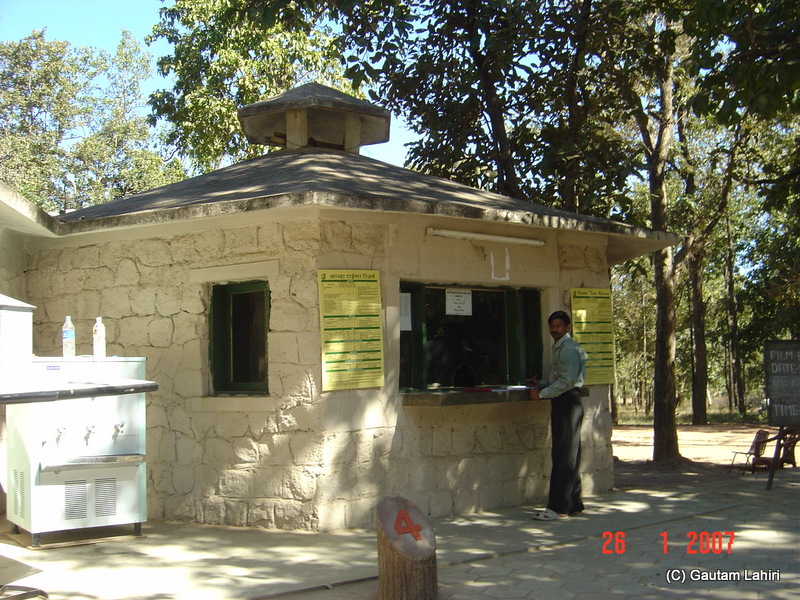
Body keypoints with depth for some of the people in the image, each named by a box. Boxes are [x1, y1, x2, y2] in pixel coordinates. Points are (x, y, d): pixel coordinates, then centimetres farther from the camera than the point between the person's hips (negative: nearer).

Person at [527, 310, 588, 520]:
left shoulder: (568, 348, -12)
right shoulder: (559, 347, 20)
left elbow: (567, 381, -20)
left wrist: (541, 394, -15)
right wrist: (541, 384, 12)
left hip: (567, 401, -11)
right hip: (563, 403, 11)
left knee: (563, 456, -10)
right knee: (569, 455, 11)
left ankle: (558, 507, -10)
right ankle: (573, 503, 16)